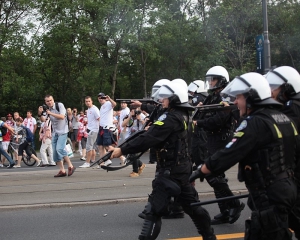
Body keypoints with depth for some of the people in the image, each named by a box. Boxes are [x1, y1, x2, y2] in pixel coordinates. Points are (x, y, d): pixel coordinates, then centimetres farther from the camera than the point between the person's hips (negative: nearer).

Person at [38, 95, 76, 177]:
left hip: (62, 131, -6)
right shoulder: (47, 109, 5)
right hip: (55, 132, 6)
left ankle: (70, 166, -10)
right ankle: (62, 171, 9)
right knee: (55, 152, 2)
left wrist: (51, 113, -23)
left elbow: (62, 117, -20)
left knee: (59, 149, -22)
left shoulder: (59, 105, -9)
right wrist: (40, 114, -25)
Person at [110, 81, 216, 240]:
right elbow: (154, 133, 17)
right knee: (191, 204, 21)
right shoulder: (182, 115, 9)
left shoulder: (170, 117, -18)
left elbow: (148, 138, -24)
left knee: (154, 209, -8)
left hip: (170, 169, -10)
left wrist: (122, 150, -21)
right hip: (182, 167, 10)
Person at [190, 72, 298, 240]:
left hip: (269, 196, -9)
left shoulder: (255, 123, -19)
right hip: (286, 187, 9)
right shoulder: (284, 119, 9)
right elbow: (295, 152, 17)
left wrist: (199, 172, -10)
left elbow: (228, 155, -21)